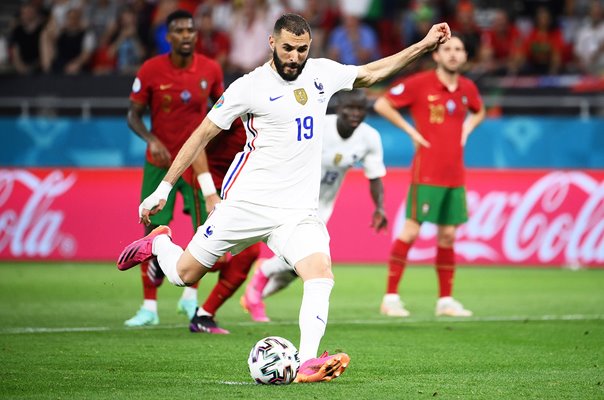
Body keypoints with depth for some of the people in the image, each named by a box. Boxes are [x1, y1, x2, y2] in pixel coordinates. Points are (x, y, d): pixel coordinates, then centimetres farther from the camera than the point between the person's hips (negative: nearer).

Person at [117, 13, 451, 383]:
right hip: (246, 201, -3)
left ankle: (308, 363, -26)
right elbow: (203, 134, -3)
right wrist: (163, 189, -4)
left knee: (321, 276, -20)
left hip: (298, 210, 3)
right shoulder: (250, 86, -8)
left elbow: (371, 73, 21)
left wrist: (425, 45, 16)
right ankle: (158, 242, 37)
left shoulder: (321, 73, 6)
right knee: (185, 275, 4)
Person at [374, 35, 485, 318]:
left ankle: (445, 300, 15)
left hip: (455, 175, 5)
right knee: (410, 231, -8)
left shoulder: (468, 88, 9)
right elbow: (381, 105, -4)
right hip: (426, 174, -5)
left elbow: (478, 112, 31)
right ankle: (391, 297, -2)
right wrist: (410, 130, -7)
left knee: (448, 236, 7)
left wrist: (466, 129, 11)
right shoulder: (420, 83, -7)